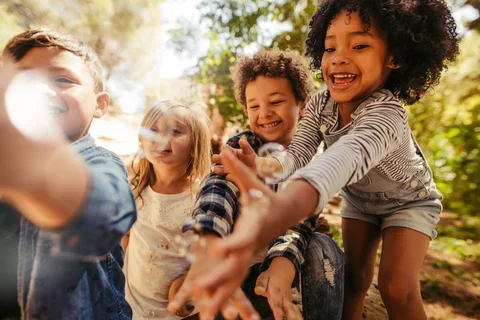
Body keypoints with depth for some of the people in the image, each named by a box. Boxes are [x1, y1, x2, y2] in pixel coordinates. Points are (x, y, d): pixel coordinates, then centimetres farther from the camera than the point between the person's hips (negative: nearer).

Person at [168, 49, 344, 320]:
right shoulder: (241, 146, -11)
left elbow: (301, 223, -22)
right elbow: (218, 191, -33)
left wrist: (282, 267, -45)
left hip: (281, 265, 1)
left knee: (323, 247, -26)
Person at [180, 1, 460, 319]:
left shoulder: (387, 115, -42)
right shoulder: (320, 104, -21)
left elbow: (347, 156, -64)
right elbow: (298, 153, -30)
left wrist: (283, 207, -83)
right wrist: (264, 165, -54)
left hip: (409, 202, -4)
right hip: (360, 199, 5)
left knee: (397, 287, -13)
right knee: (354, 275, 5)